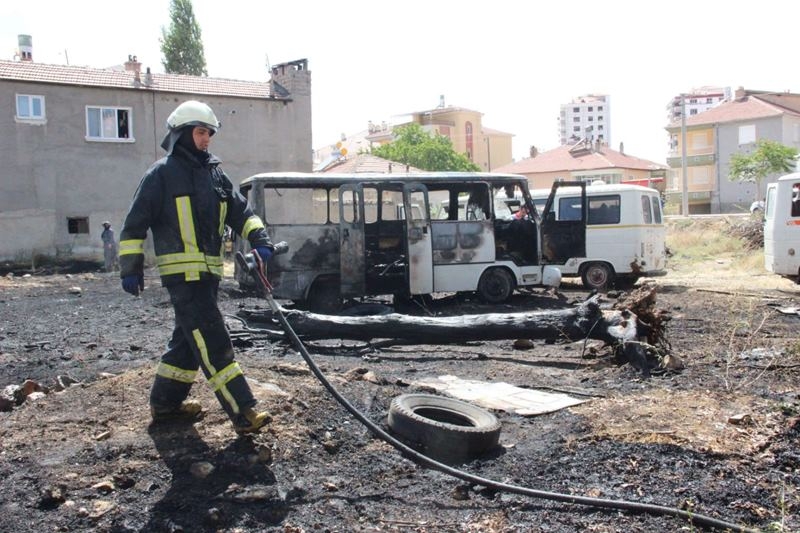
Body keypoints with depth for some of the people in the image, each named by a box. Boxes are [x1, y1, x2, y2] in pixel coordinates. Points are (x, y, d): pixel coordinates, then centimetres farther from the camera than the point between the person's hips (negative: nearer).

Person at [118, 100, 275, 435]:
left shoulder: (214, 173, 15)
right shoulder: (162, 173, -5)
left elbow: (239, 210, 14)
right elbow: (135, 223, -5)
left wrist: (259, 240, -3)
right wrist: (131, 268, -8)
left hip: (208, 272, 8)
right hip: (182, 272, -8)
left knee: (190, 338, 17)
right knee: (213, 342, -12)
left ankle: (165, 402, 31)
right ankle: (242, 413, -12)